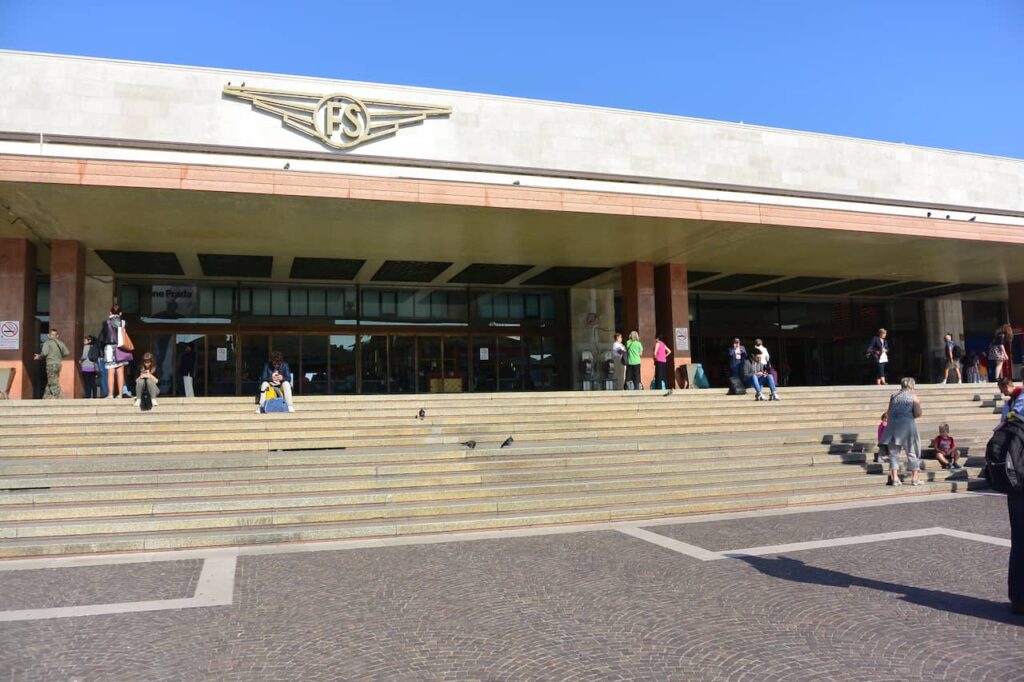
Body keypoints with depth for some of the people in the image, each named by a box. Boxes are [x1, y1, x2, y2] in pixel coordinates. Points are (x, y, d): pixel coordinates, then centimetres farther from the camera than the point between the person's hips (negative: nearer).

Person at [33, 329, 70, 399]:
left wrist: (39, 357, 3)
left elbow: (44, 353, -17)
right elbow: (67, 353, 6)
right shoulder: (60, 343, 11)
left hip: (51, 365, -6)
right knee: (50, 383, 14)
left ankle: (60, 398, -13)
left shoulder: (47, 343, -4)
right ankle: (45, 399, 17)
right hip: (58, 364, 6)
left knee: (54, 384, -6)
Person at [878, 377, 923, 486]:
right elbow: (918, 413, -6)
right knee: (912, 452, 10)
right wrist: (911, 415, 12)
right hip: (907, 424, -3)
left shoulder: (893, 396, 11)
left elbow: (889, 413, 9)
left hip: (893, 424, 3)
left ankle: (894, 478, 1)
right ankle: (915, 478, 13)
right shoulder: (914, 397, 2)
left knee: (893, 451, 6)